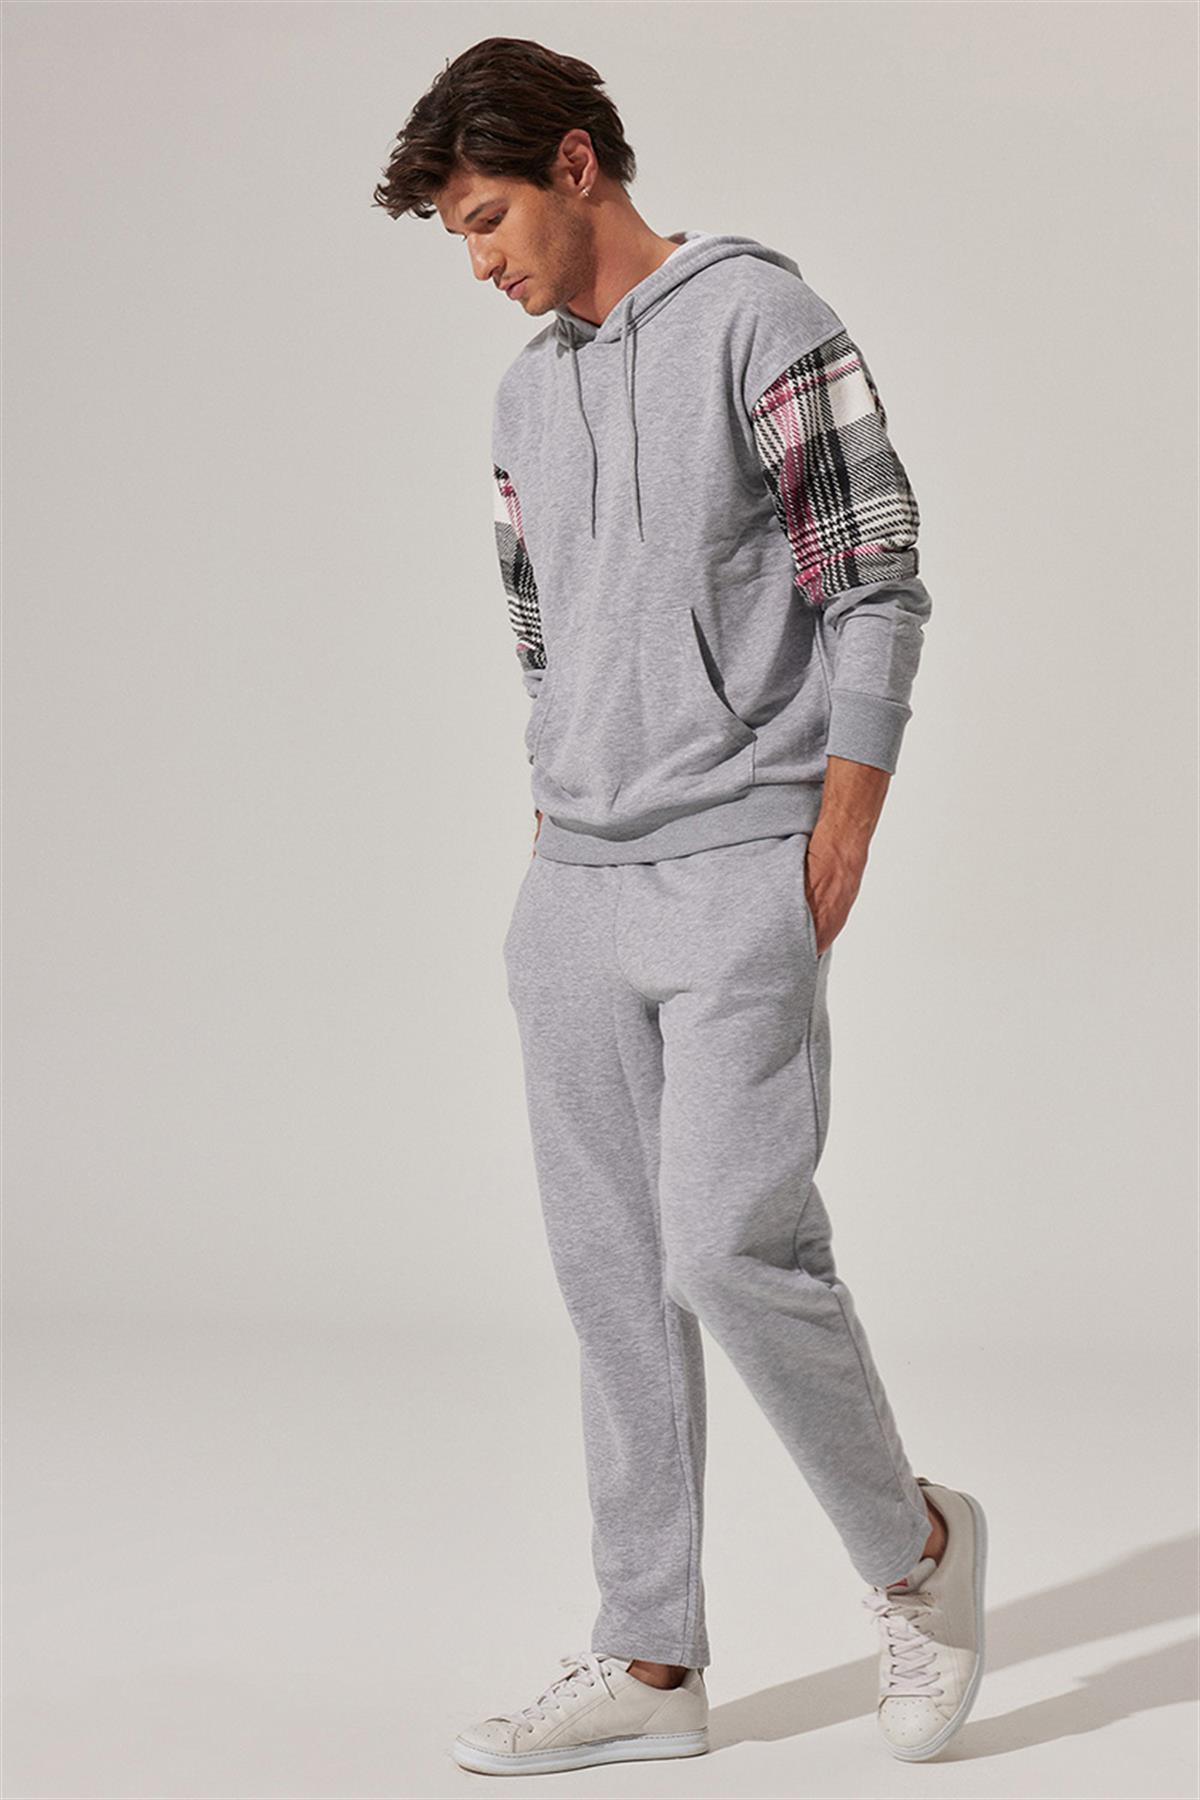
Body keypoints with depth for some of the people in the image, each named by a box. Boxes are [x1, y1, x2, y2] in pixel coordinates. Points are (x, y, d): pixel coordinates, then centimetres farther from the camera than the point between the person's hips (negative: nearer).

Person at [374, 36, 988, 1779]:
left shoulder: (760, 317, -4)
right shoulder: (527, 397, 17)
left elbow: (879, 576, -8)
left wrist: (836, 842, -12)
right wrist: (554, 834, 11)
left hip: (739, 874, -7)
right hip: (573, 897, 7)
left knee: (733, 1251, -13)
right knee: (612, 1275, 6)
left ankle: (915, 1545, 12)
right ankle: (651, 1662, 14)